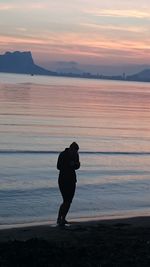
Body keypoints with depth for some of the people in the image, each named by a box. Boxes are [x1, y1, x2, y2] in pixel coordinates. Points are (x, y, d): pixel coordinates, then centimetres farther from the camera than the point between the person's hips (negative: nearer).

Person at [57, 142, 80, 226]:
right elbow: (58, 167, -16)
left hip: (72, 179, 6)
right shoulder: (63, 155, -13)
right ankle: (59, 219, -5)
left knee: (69, 201, 6)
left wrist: (77, 164, -10)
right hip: (63, 179, -6)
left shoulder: (76, 155, 3)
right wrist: (69, 165, -28)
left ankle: (63, 219, 18)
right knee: (66, 201, -13)